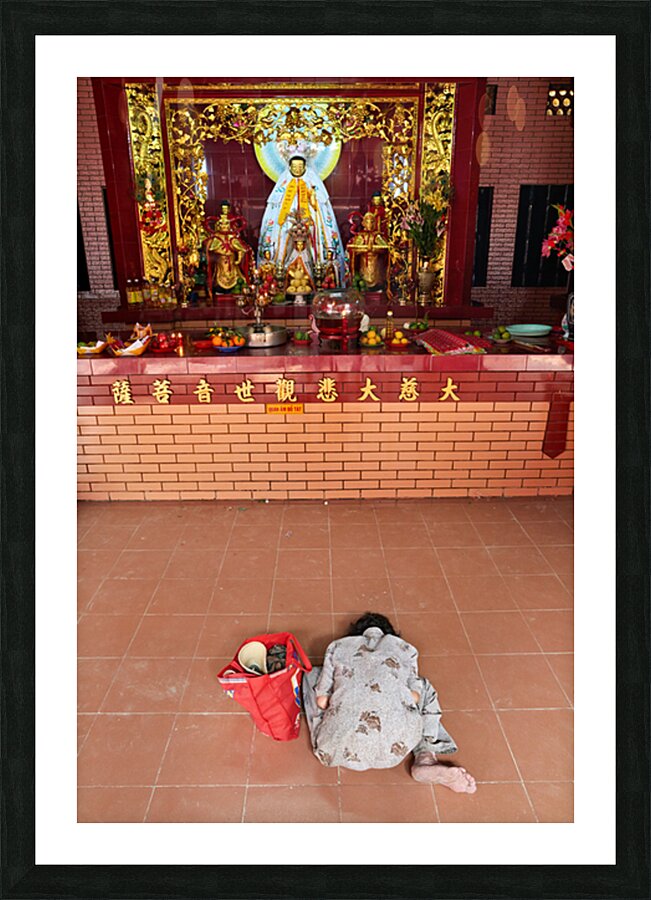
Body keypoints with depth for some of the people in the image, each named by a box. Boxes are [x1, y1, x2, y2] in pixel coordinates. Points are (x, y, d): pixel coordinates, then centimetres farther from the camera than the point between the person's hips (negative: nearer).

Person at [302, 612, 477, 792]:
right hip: (392, 746, -1)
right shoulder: (404, 648, 20)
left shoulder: (338, 646, 19)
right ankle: (426, 758, 10)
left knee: (312, 675, 29)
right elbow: (414, 697, 14)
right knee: (425, 688, 30)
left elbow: (322, 701, 14)